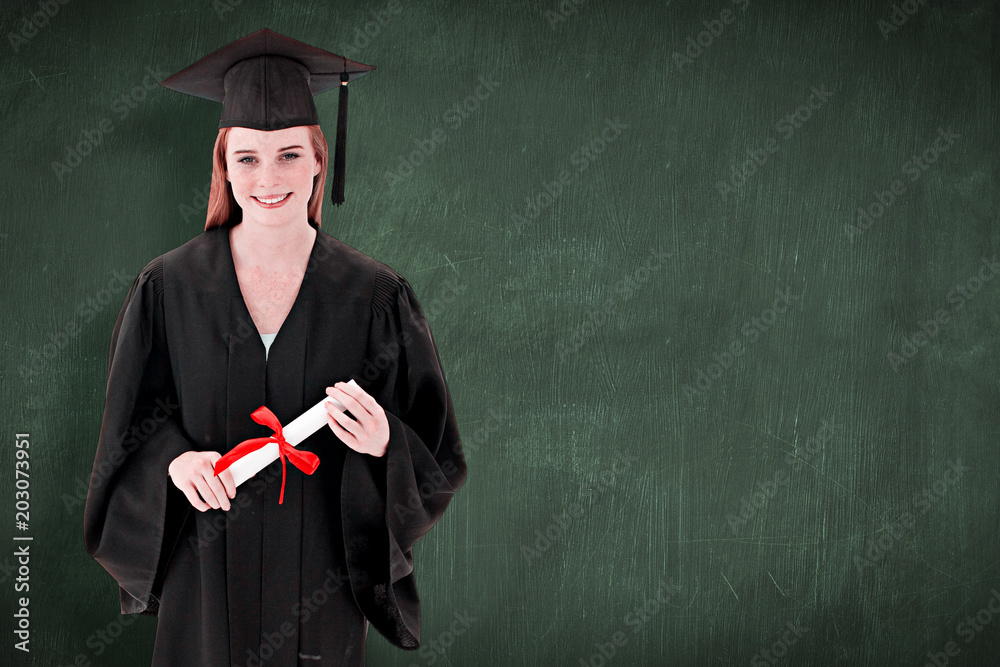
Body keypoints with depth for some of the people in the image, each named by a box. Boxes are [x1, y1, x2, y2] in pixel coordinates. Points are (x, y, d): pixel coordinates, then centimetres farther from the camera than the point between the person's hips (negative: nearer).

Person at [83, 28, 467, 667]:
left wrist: (383, 444, -23)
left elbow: (434, 453, -2)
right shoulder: (170, 288, -3)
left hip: (320, 579, 0)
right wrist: (175, 458, -17)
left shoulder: (375, 297, -6)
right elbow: (134, 423, 4)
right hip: (206, 567, 0)